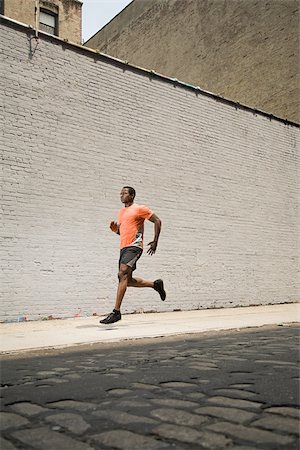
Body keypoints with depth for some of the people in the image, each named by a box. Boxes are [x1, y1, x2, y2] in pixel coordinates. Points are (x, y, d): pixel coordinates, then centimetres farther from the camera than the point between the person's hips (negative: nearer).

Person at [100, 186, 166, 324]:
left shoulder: (139, 209, -1)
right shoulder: (121, 212, 21)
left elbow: (157, 221, 0)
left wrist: (155, 241, -5)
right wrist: (115, 229, 6)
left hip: (134, 246, -9)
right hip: (123, 248, 9)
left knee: (122, 274, -22)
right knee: (127, 281, 10)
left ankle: (116, 312, -23)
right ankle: (155, 284, 30)